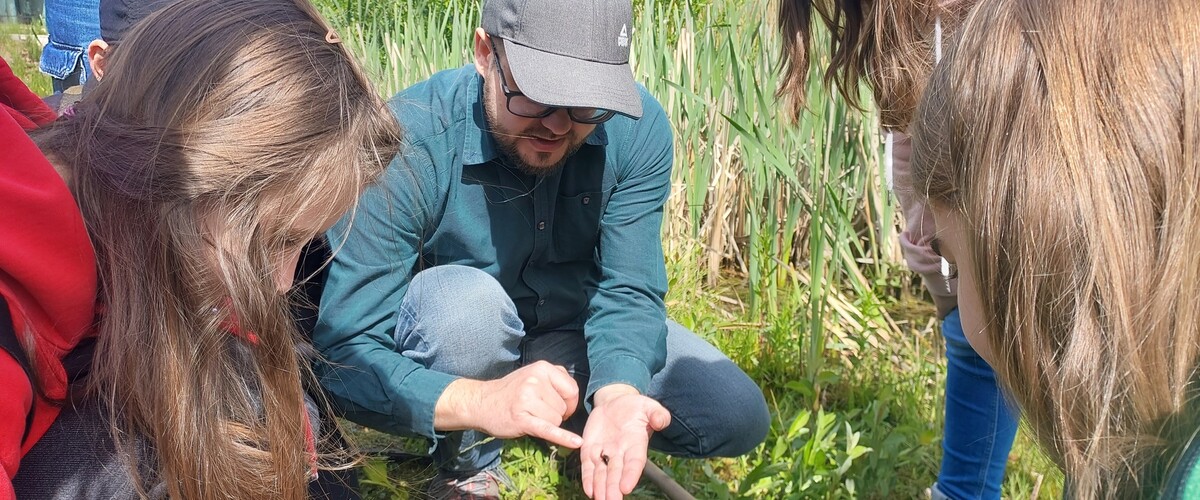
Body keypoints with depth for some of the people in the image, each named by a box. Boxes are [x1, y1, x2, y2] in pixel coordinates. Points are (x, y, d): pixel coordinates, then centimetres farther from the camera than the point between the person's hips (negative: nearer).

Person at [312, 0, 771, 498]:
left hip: (573, 331, 3)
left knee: (738, 416, -12)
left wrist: (617, 395, -42)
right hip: (447, 347, -3)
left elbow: (628, 293, -20)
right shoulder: (407, 145, -31)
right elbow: (345, 352, -33)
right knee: (466, 298, -36)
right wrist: (480, 400, -51)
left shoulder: (637, 128, -21)